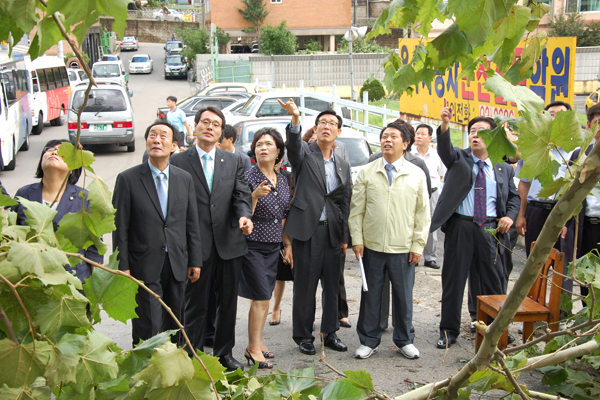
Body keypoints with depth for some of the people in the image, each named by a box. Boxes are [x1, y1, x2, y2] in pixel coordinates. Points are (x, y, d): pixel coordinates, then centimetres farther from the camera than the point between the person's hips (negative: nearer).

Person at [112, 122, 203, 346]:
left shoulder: (184, 179, 8)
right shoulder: (128, 179, -3)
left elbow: (192, 224, 10)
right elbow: (120, 228, -5)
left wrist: (195, 261, 8)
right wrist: (122, 267, -8)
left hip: (176, 266, 4)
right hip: (144, 267, -4)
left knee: (173, 326, 12)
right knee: (148, 328, -4)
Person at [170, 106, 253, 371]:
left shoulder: (233, 162, 11)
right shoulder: (178, 162, 0)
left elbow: (242, 195, 2)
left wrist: (244, 215, -20)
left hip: (229, 243, 4)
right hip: (196, 246, -3)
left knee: (228, 303, 13)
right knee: (196, 305, 6)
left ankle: (224, 353, 29)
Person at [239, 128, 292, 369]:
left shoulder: (282, 181, 10)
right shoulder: (248, 178, -9)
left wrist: (287, 244, 15)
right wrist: (255, 196, -28)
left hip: (273, 246, 6)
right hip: (253, 245, -6)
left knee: (264, 297, 10)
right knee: (261, 298, -6)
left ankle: (256, 343, 21)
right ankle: (254, 348, 5)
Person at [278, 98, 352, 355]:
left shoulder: (343, 166, 14)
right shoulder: (304, 154, 1)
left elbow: (345, 203, 15)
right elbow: (293, 144, -24)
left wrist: (345, 237, 13)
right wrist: (295, 118, -44)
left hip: (332, 233, 4)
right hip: (306, 230, -4)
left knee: (332, 286, 11)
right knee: (304, 286, 3)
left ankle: (330, 333, 25)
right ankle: (303, 336, 16)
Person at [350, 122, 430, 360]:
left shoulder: (417, 175, 4)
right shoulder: (367, 173, 4)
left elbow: (423, 213, 5)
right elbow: (356, 208, 5)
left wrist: (418, 245, 0)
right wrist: (356, 238, -2)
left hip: (403, 248, 0)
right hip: (372, 246, 0)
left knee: (404, 295, 8)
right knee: (371, 295, 7)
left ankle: (404, 341, 25)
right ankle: (369, 341, 21)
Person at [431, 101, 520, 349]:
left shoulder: (504, 169, 12)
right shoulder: (459, 159, 5)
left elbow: (514, 197, 19)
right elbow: (445, 150, -16)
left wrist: (510, 216, -2)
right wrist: (445, 124, -35)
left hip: (490, 230, 2)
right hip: (460, 227, -1)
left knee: (493, 281, 6)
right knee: (453, 280, 5)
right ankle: (449, 330, 16)